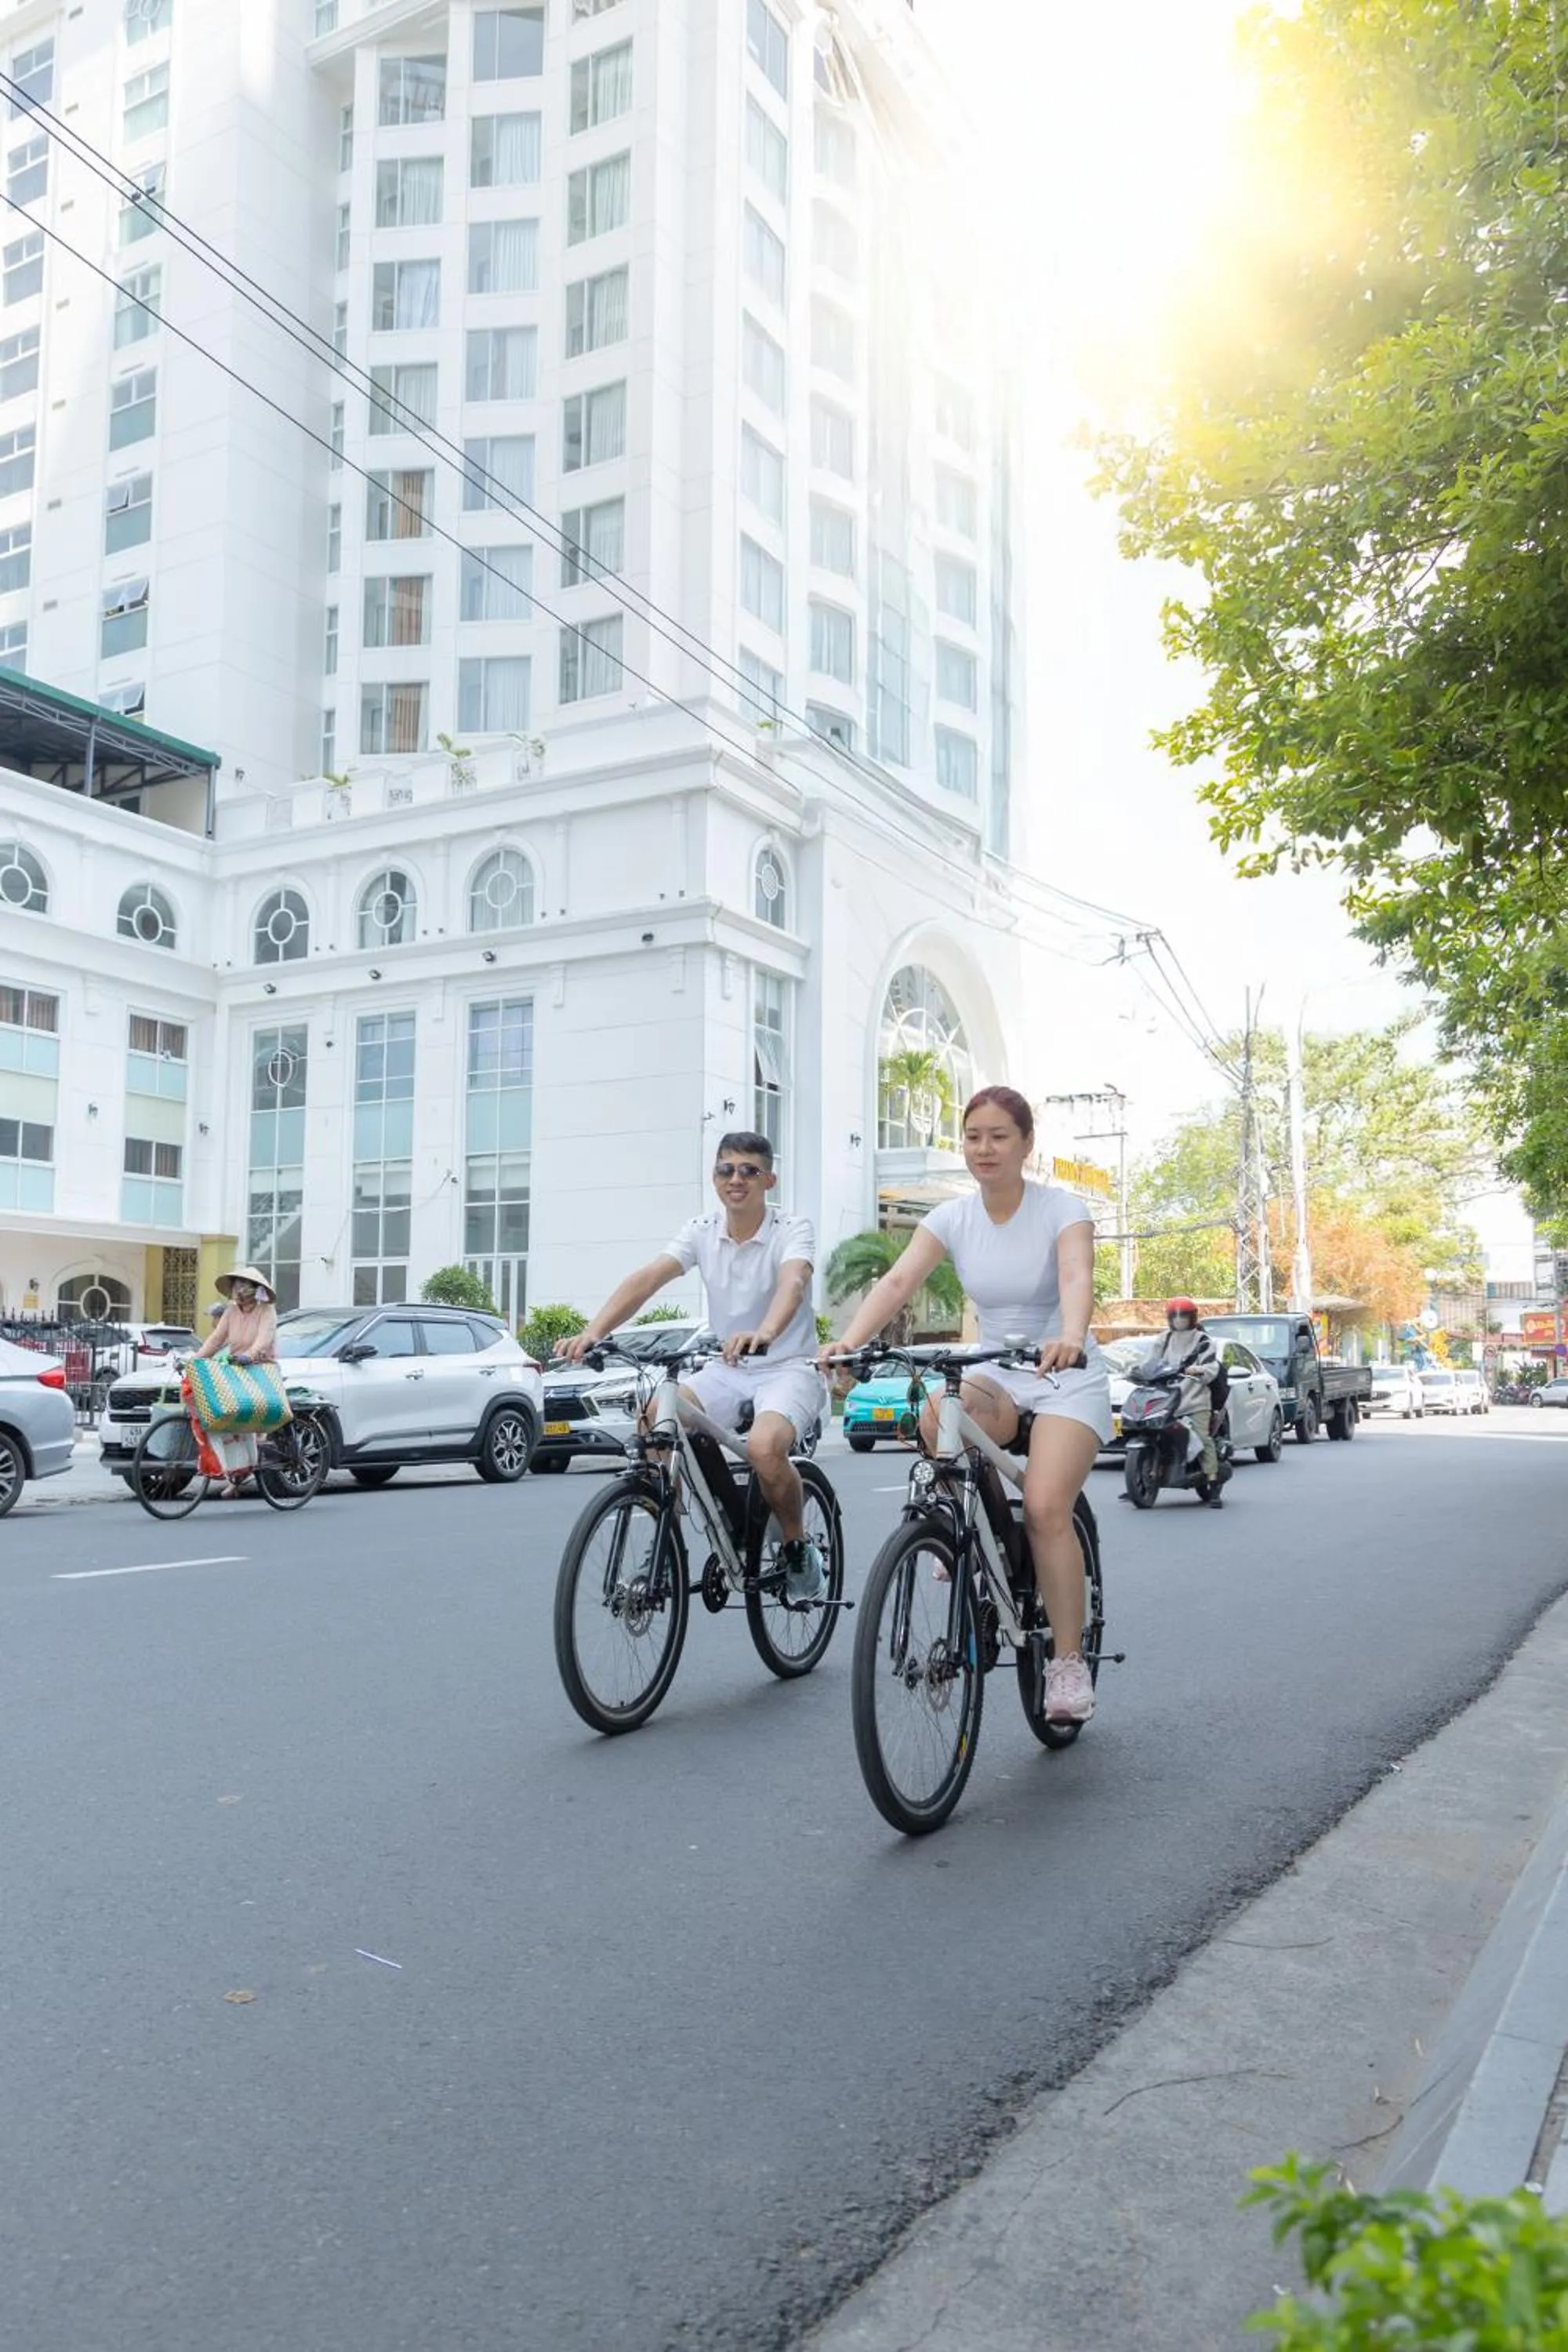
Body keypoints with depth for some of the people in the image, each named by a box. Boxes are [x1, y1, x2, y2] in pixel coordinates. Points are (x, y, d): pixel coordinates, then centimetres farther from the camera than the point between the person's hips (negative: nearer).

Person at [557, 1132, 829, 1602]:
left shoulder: (793, 1231, -12)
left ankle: (799, 1549, -5)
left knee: (763, 1447, -33)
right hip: (726, 1370, 4)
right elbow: (647, 1278, -15)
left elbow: (792, 1284, -34)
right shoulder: (702, 1231, -1)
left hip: (789, 1369, -4)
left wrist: (764, 1333, -56)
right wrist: (594, 1330, -32)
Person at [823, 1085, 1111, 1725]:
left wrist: (1069, 1339, -54)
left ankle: (1069, 1663, -6)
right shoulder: (953, 1218, -3)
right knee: (937, 1415, -32)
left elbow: (1076, 1278, -32)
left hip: (1067, 1376, -3)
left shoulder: (1061, 1208, -13)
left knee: (1045, 1508, -23)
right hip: (997, 1373, 3)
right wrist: (851, 1340, -37)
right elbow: (898, 1280, -18)